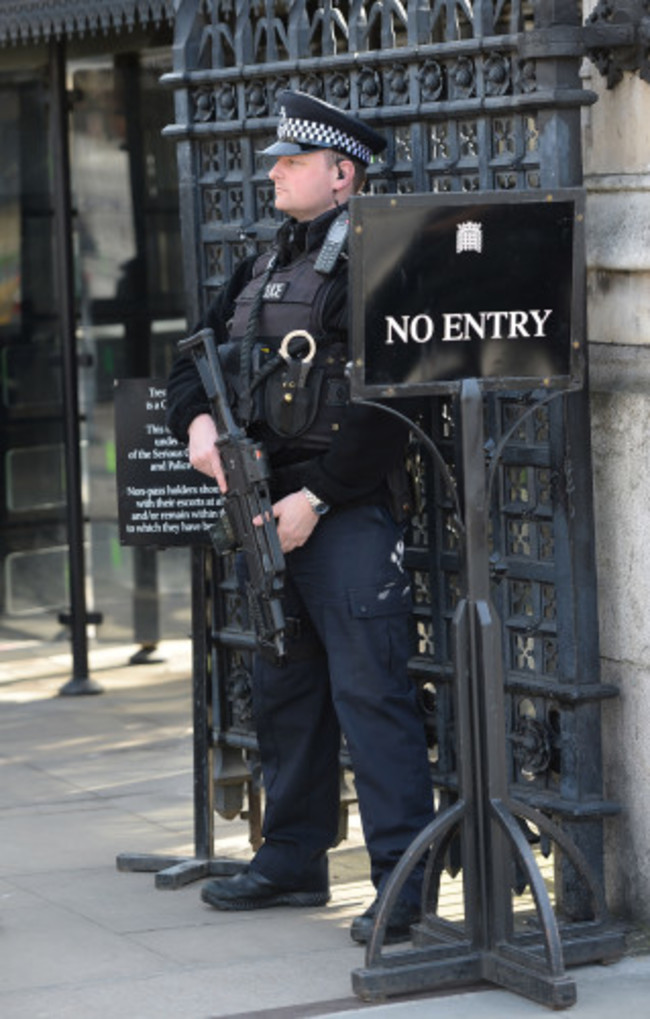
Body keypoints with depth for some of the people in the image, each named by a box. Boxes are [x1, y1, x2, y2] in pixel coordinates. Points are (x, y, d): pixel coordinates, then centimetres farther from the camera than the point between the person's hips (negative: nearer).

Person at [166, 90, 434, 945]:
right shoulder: (264, 267, 17)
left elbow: (388, 402, -18)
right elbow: (196, 358, 22)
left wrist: (315, 499, -20)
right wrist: (198, 422, -1)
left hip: (346, 512, -9)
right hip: (265, 505, 9)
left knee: (368, 690, -10)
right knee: (282, 687, 15)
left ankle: (403, 878, -7)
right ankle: (294, 859, 27)